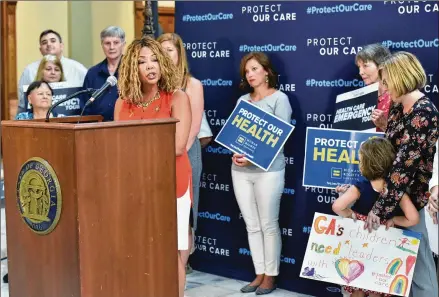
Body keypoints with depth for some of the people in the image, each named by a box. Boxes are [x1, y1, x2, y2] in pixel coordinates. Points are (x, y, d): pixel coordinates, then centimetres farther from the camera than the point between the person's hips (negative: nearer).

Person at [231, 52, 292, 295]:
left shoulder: (279, 98, -1)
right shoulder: (243, 100, 15)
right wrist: (235, 153, -6)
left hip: (268, 169, -5)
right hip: (240, 170, 5)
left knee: (268, 225, 0)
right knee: (251, 225, 8)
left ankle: (270, 276, 9)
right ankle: (259, 273, 16)